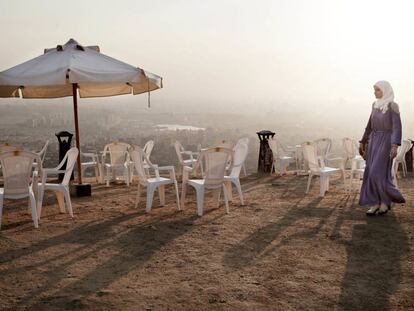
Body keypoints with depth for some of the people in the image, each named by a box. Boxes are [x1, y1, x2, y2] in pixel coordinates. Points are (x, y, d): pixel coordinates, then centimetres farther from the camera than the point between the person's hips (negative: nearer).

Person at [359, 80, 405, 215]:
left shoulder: (393, 106, -10)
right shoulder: (375, 105, 11)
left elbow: (397, 127, -18)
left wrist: (395, 145, -29)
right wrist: (363, 142, 18)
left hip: (386, 142, -7)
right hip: (374, 141, 7)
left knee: (379, 172, -12)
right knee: (371, 173, 1)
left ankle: (386, 200, 8)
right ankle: (375, 203, 6)